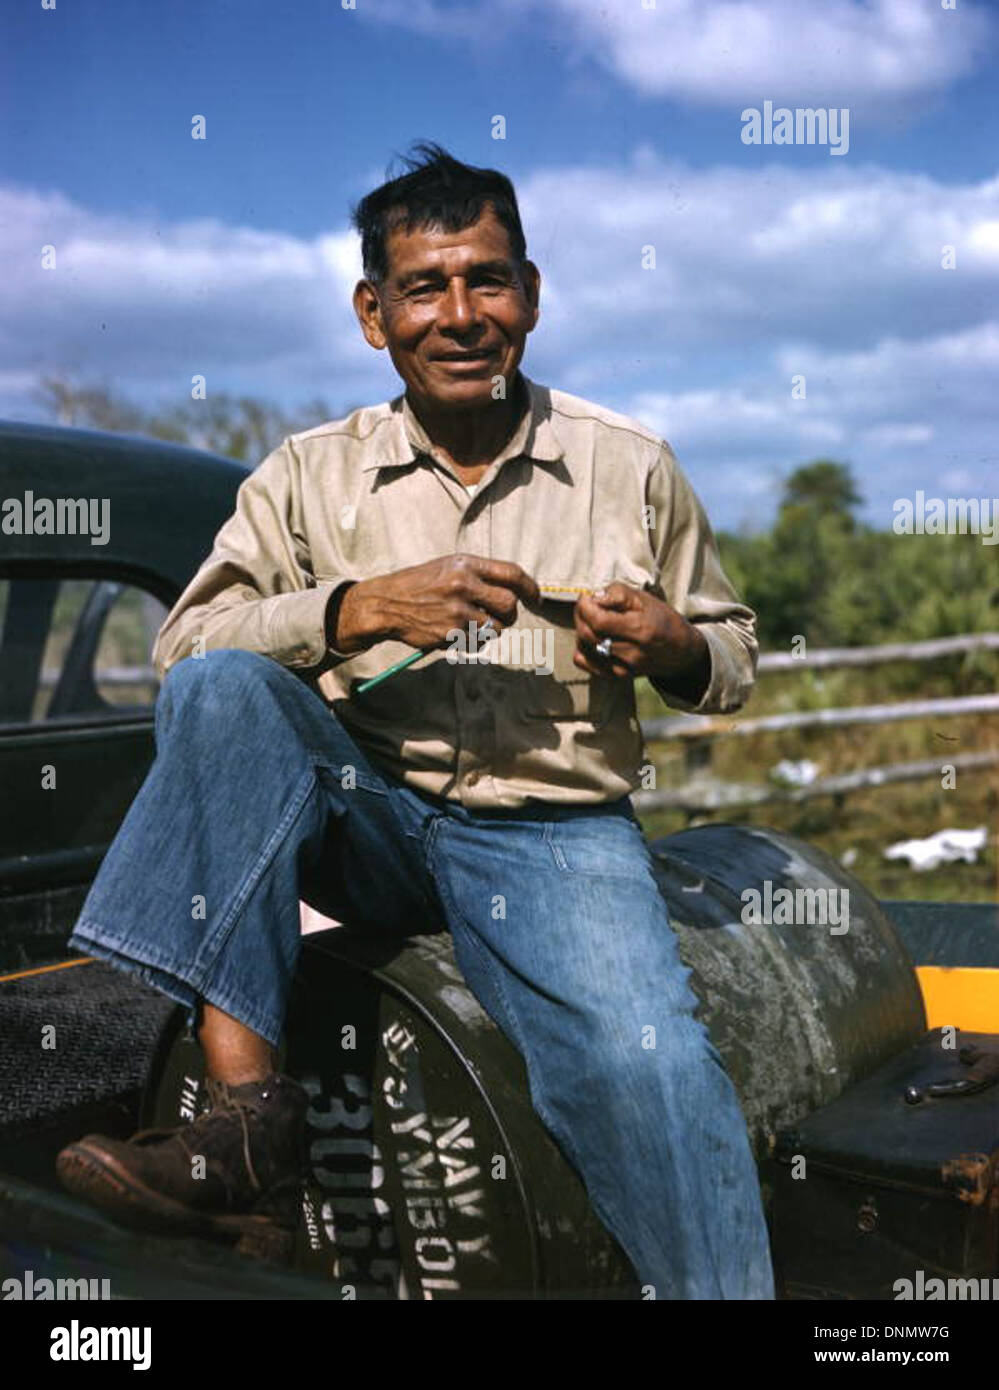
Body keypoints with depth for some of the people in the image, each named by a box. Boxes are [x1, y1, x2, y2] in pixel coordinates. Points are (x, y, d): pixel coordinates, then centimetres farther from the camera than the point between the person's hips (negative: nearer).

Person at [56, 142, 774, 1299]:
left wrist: (675, 649, -5)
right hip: (367, 819, 2)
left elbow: (732, 654, 20)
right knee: (227, 686, -28)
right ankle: (244, 1114, -32)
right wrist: (362, 607, -16)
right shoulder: (311, 475, 11)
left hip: (554, 830, -1)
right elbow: (183, 647, -1)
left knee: (649, 1066, -32)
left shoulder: (629, 468, 12)